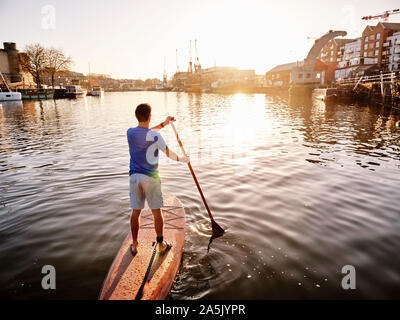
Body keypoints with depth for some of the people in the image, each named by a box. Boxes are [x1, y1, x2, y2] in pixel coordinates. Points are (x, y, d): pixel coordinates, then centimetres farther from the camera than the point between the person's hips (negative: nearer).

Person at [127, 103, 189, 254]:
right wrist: (181, 159, 17)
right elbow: (169, 153, -2)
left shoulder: (130, 133, -2)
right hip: (151, 178, -4)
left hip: (134, 177, 4)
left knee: (135, 212, 13)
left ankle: (134, 245, 24)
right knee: (156, 212, 10)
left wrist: (163, 124, 25)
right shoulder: (155, 136, -15)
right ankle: (161, 244, 22)